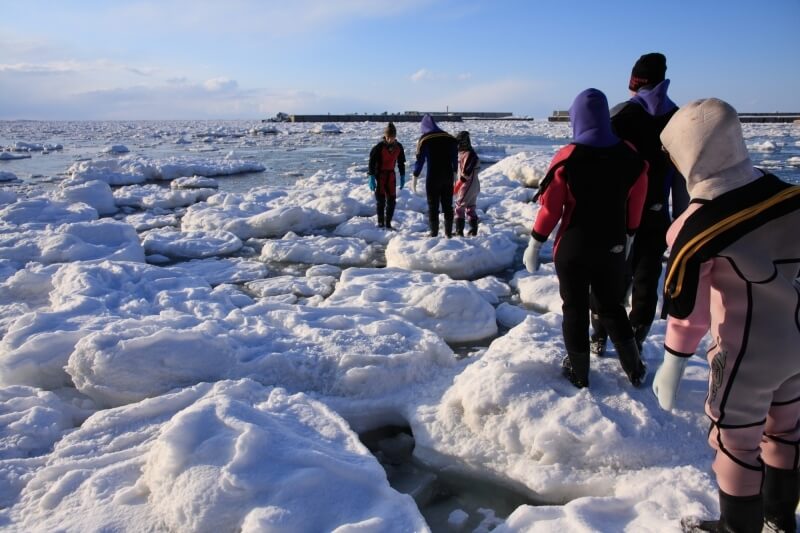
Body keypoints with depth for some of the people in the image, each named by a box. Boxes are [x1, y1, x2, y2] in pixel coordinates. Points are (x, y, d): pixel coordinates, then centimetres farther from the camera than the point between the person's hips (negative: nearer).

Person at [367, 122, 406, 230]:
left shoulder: (398, 147, -1)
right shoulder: (379, 147, -16)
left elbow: (401, 162, 10)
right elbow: (372, 162, -14)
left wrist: (402, 177, 9)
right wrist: (372, 178, -18)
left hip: (391, 175, 5)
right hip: (379, 175, -4)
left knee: (392, 200, 3)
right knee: (381, 200, -6)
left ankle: (388, 223, 13)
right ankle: (380, 223, 3)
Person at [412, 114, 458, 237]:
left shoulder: (424, 139, -5)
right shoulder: (449, 137, 7)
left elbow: (420, 160, -7)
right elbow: (455, 158, 12)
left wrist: (415, 179, -2)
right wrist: (454, 173, 23)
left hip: (433, 177, -4)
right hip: (448, 176, 4)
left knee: (433, 206, 2)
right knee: (448, 205, 11)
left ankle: (434, 233, 1)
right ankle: (448, 232, 14)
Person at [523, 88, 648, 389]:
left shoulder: (567, 159, -16)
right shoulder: (630, 157, -4)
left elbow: (550, 207, -14)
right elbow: (635, 206, 5)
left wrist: (534, 245, -4)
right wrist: (627, 237, 20)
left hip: (573, 248, -3)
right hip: (612, 248, 4)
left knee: (575, 309, 12)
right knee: (611, 306, 20)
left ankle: (578, 373, 22)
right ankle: (634, 369, 28)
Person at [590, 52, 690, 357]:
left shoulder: (619, 113, -7)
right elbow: (682, 179, 4)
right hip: (655, 216, 1)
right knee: (646, 281, 10)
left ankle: (599, 339, 22)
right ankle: (633, 345, 15)